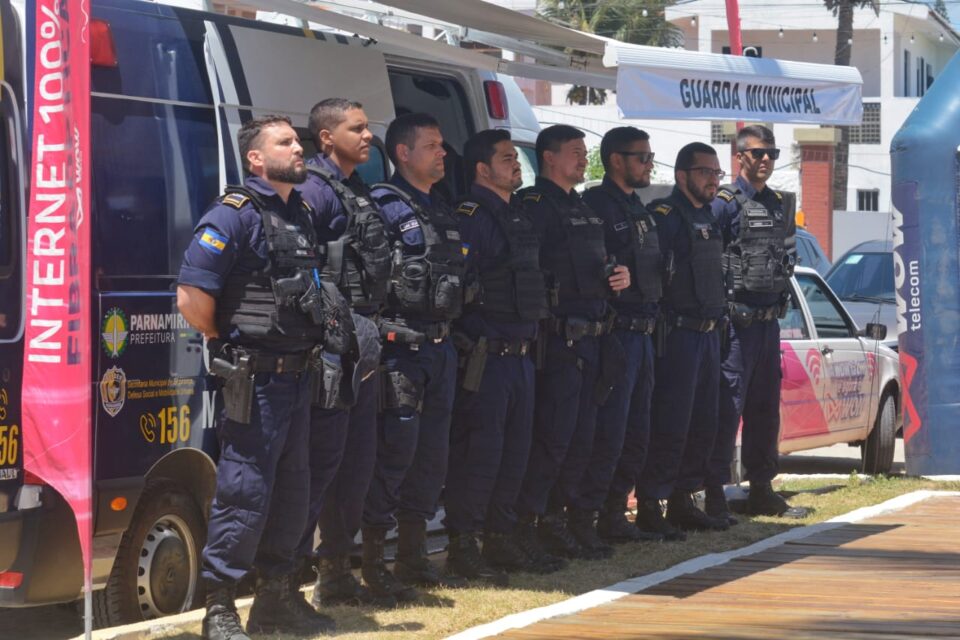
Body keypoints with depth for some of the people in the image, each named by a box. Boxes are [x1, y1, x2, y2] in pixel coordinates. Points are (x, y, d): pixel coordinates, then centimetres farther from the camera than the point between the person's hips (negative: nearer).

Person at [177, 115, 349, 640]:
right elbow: (191, 297, -18)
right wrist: (228, 341, -7)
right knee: (244, 491, -7)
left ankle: (278, 598, 24)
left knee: (291, 488, 13)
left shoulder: (300, 215, 14)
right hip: (255, 379, -8)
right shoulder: (234, 216, -12)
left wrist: (312, 344, 15)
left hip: (297, 375, 8)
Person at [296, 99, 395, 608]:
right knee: (322, 460, -10)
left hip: (362, 346, 10)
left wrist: (371, 330, 16)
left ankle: (335, 574, 22)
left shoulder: (360, 193, 20)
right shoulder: (314, 190, -10)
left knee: (357, 461, 13)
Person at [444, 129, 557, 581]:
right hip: (485, 357, -9)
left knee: (515, 451, 12)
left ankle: (501, 541, 21)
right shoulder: (469, 218, -12)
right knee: (478, 451, -6)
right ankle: (463, 547, 0)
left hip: (520, 354, 9)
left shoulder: (518, 216, 17)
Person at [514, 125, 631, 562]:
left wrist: (618, 275, 9)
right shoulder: (534, 205, -8)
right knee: (553, 434, -10)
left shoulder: (582, 209, 22)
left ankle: (559, 520, 17)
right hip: (558, 340, -9)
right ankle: (525, 524, -5)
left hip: (590, 339, 9)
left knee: (581, 436, 10)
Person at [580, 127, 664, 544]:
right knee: (608, 433, -11)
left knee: (636, 435, 12)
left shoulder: (639, 209, 19)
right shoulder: (597, 205, -10)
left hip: (642, 334, 9)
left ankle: (614, 517, 19)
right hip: (615, 333, -9)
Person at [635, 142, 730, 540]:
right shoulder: (665, 216, -11)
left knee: (703, 425, 12)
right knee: (670, 425, -10)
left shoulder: (707, 217, 18)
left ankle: (682, 501, 20)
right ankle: (649, 507, -6)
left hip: (708, 333, 9)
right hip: (677, 335, -9)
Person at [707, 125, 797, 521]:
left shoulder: (778, 204, 16)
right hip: (736, 320, -8)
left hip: (769, 320, 8)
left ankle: (761, 488, 21)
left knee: (766, 407, 13)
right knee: (727, 406, -10)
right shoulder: (724, 203, -8)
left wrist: (780, 289, 16)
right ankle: (714, 493, -10)